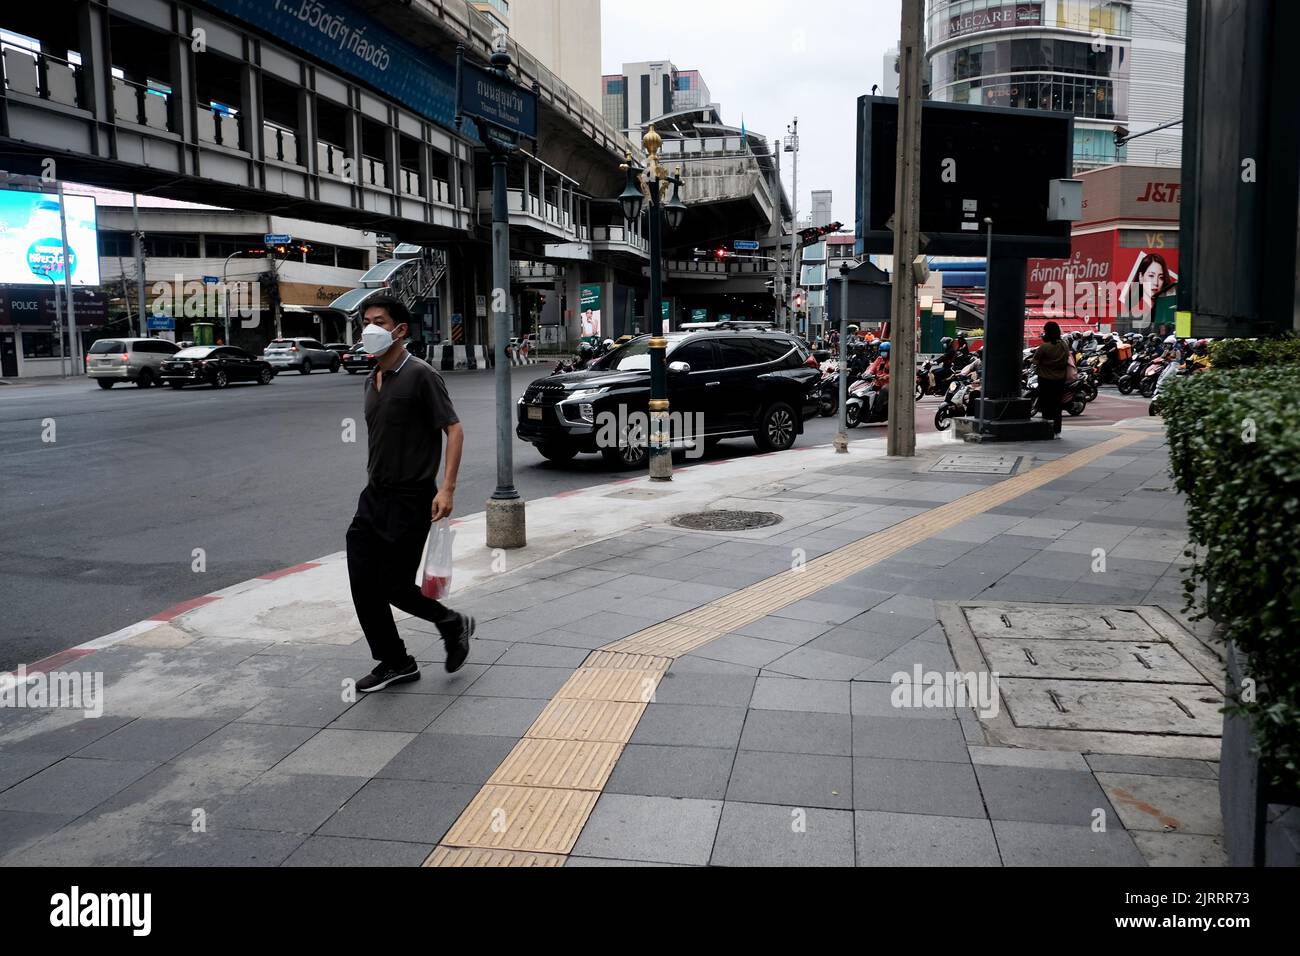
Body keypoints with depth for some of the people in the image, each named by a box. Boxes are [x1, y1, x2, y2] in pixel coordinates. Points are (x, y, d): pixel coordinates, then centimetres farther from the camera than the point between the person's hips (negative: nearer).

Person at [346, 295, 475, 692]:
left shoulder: (420, 376, -12)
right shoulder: (372, 380, 13)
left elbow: (454, 429, -15)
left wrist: (446, 488, -23)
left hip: (410, 499, -8)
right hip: (374, 496, 8)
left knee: (395, 585, -4)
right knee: (362, 583, 4)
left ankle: (453, 624, 22)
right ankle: (394, 662, 18)